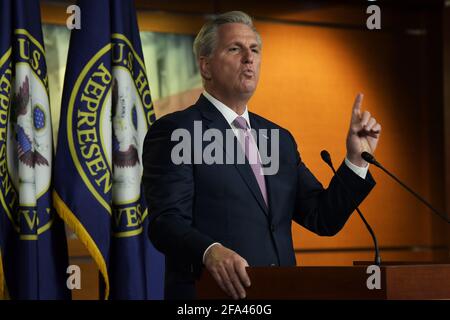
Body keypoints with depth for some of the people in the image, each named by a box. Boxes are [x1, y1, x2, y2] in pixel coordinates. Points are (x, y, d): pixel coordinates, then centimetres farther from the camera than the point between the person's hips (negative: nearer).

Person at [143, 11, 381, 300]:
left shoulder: (279, 138, 15)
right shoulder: (174, 132, -4)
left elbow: (323, 219, 12)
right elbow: (166, 222, -15)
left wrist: (357, 158, 0)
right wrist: (209, 252, -33)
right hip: (214, 298, -6)